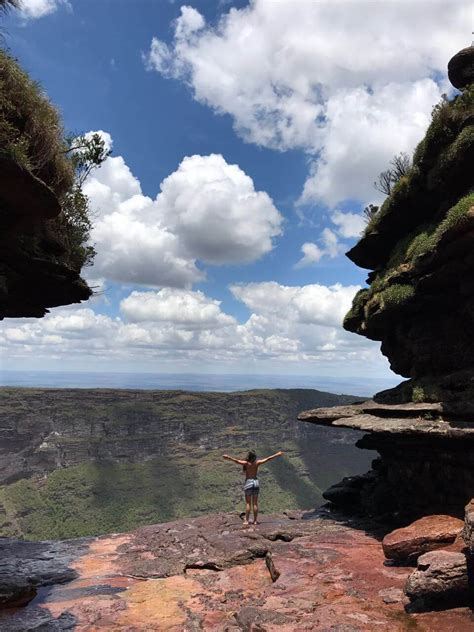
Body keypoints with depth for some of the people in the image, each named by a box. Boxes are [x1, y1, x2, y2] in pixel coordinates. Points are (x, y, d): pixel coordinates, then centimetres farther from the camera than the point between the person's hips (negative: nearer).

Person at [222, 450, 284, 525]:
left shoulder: (246, 463, -12)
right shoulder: (257, 463, -3)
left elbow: (236, 461, -25)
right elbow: (268, 459, 4)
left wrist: (228, 457, -28)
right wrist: (277, 454, 12)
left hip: (248, 482, -3)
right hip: (256, 482, 3)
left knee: (248, 503, 4)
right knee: (255, 503, 8)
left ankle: (246, 520, 4)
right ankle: (255, 520, 11)